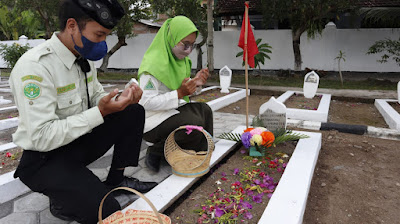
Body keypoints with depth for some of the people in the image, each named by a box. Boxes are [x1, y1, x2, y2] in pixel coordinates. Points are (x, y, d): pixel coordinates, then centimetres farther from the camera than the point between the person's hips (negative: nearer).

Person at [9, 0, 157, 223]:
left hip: (80, 142, 8)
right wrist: (100, 112, -30)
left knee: (134, 112, -4)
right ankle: (62, 199, 8)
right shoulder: (34, 66, -25)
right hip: (45, 158, -8)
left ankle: (117, 179, 6)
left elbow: (96, 95, 12)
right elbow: (41, 137, -28)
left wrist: (120, 99, -10)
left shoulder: (85, 57, 0)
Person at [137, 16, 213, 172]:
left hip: (171, 111, 9)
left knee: (204, 110, -2)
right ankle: (156, 151, -6)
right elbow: (146, 102, -25)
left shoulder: (180, 59, 7)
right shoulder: (154, 63, -22)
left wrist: (195, 83, -5)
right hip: (151, 120, -9)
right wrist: (179, 93, -28)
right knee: (194, 124, -26)